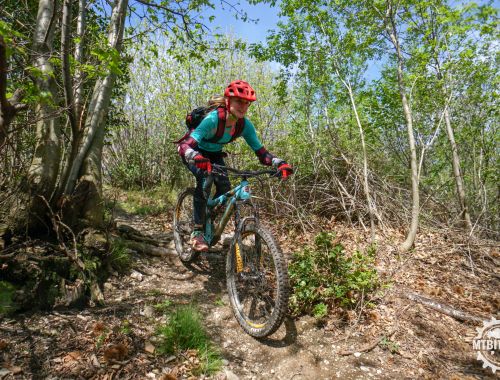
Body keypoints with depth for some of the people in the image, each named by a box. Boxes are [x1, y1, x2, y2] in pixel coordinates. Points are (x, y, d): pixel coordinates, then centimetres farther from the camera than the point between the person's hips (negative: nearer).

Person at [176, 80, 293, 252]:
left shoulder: (245, 125, -21)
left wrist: (279, 163, -39)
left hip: (214, 154, 5)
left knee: (224, 186, -14)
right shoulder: (212, 119, -36)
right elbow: (185, 145, -44)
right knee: (204, 179, -31)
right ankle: (197, 231, -20)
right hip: (195, 153, -5)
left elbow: (261, 152, -20)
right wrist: (196, 157, -66)